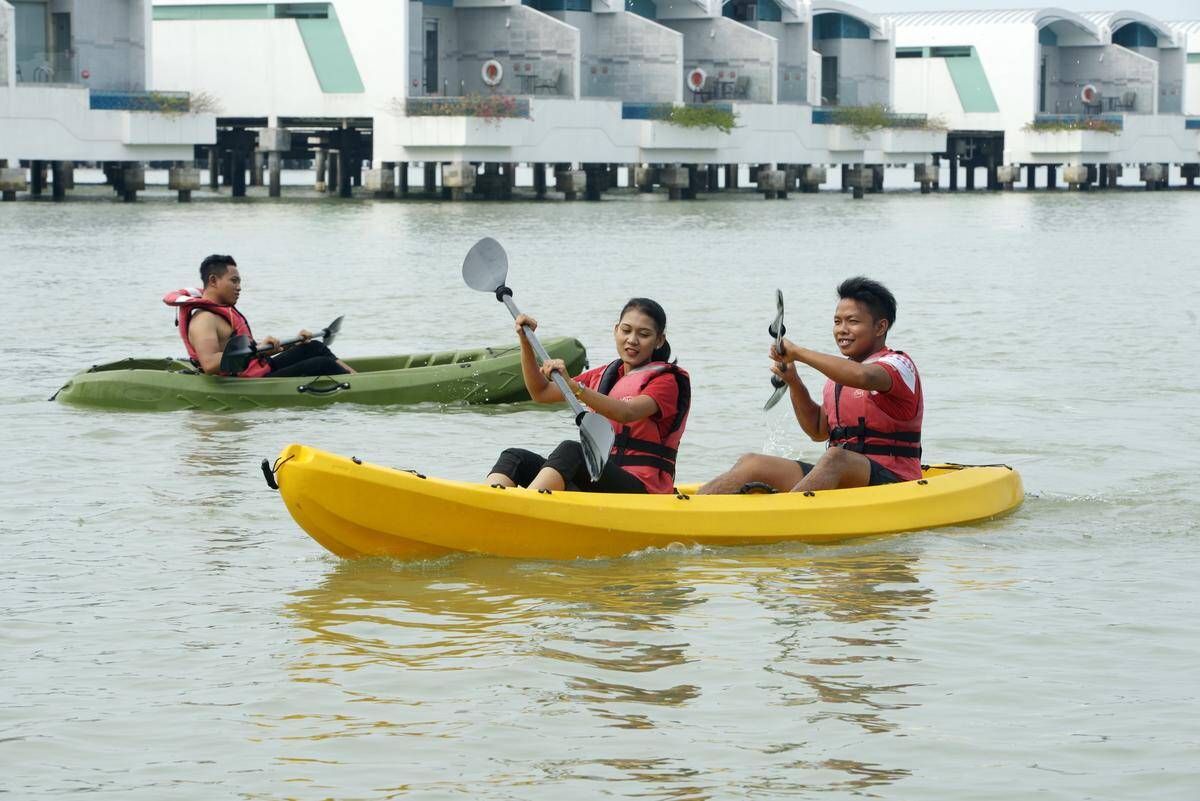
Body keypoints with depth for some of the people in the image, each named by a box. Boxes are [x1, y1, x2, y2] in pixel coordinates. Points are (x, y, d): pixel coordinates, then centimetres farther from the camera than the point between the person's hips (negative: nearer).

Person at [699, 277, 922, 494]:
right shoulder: (840, 371, 20)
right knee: (752, 463, -7)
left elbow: (862, 376, -30)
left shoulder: (899, 364, -5)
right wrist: (793, 381, 11)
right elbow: (819, 431, 27)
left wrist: (797, 353, -22)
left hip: (891, 481, -7)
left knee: (835, 458, -39)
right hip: (838, 481, 7)